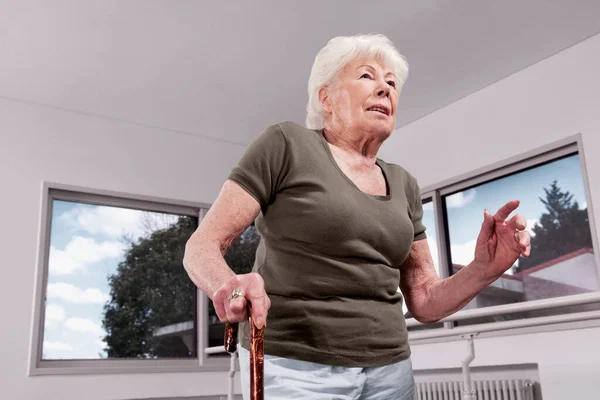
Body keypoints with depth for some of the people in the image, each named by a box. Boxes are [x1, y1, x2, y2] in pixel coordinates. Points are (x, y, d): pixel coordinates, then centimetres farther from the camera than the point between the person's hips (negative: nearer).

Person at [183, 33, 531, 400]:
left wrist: (485, 269, -10)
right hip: (293, 366, -5)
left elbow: (424, 302, 9)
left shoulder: (403, 186, 11)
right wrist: (228, 285, -31)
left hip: (389, 369, 5)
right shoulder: (286, 144, -5)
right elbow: (202, 246, -9)